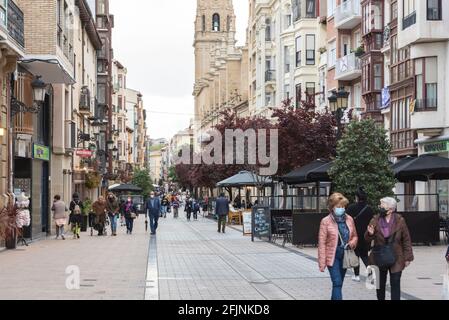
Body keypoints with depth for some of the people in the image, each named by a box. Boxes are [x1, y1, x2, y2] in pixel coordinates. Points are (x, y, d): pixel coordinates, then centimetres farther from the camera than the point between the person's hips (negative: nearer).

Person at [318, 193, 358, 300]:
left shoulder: (349, 219, 3)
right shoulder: (326, 221, -10)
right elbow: (322, 243, -8)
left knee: (338, 283, 13)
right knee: (337, 283, -13)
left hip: (345, 256, 5)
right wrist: (322, 263, -11)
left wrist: (353, 242, -7)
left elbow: (354, 236, 17)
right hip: (333, 256, -5)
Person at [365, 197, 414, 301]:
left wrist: (408, 257, -4)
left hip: (396, 259, -2)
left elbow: (406, 240, -1)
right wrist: (370, 234, -24)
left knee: (395, 284, 1)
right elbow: (368, 239, -1)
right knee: (380, 284, 13)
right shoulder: (375, 220, -3)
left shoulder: (400, 221, -6)